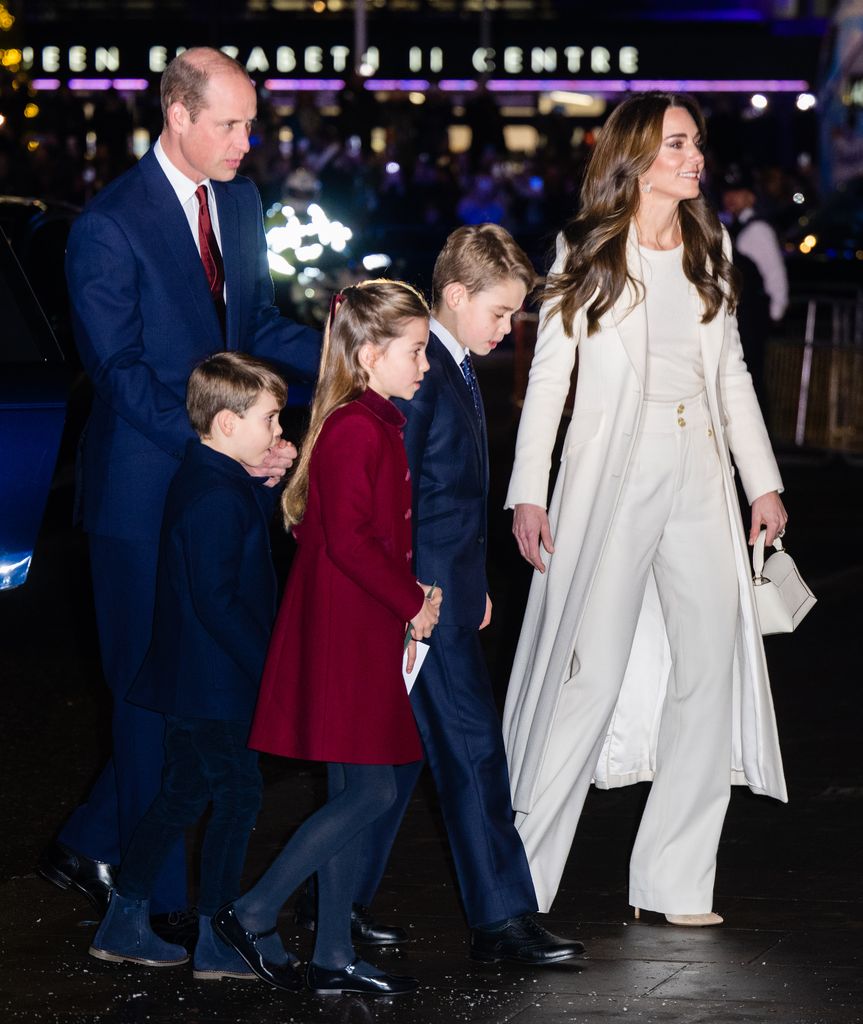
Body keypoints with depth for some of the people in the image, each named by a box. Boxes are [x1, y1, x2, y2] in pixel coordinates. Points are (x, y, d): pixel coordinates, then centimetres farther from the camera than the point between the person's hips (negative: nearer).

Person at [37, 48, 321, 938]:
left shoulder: (240, 201, 8)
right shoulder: (109, 227, -15)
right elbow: (122, 371, -16)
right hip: (144, 489, -7)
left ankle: (87, 846, 25)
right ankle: (161, 900, 11)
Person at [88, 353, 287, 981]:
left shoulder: (204, 479, 10)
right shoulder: (217, 498, -22)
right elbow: (218, 600, -25)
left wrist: (267, 482, 7)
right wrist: (268, 666, -21)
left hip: (191, 681, 10)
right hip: (214, 686, -10)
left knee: (185, 793, 16)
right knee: (238, 794, -2)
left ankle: (125, 926, 22)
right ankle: (217, 943, 5)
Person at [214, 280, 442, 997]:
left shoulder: (380, 426, 15)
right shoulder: (355, 432, -16)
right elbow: (348, 540, -22)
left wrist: (413, 595, 7)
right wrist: (413, 600, -13)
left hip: (369, 635, 10)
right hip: (344, 638, -10)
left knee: (352, 797, 10)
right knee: (371, 792, -9)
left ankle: (334, 956, 14)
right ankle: (252, 916, -2)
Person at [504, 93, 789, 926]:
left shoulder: (710, 249, 13)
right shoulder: (586, 252, 0)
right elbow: (548, 374, 0)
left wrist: (763, 482, 13)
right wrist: (527, 493, -7)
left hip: (700, 484, 5)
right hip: (611, 483, -5)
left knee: (711, 674, 1)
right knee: (590, 673, -8)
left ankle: (675, 883, 8)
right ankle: (520, 875, -1)